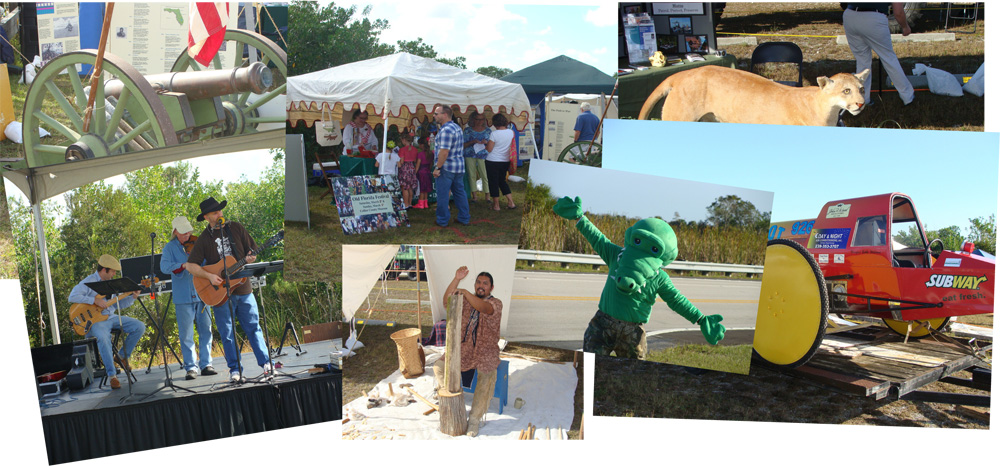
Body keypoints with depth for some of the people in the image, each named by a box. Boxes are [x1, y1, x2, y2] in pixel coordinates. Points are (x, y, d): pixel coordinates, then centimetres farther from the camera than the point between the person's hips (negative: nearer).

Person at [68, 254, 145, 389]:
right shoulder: (88, 282, -7)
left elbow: (118, 304, 17)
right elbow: (72, 297, -20)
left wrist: (132, 297, 0)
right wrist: (95, 300, -22)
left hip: (111, 317, 7)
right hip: (96, 320, -7)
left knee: (140, 327, -7)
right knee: (103, 338, -37)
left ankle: (122, 356, 8)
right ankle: (111, 375, -27)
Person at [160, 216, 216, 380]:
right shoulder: (170, 248, 3)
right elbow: (164, 266, -12)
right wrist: (184, 265, -27)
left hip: (201, 293, 2)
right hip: (183, 297, -2)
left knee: (206, 330, 4)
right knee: (186, 334, 1)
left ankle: (206, 364, 13)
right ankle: (191, 367, 9)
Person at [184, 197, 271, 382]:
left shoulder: (236, 228, 6)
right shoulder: (204, 239, -1)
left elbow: (252, 249, 10)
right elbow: (190, 265, -4)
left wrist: (251, 258, -13)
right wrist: (209, 276, -17)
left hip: (243, 288, 1)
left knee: (253, 327, 5)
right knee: (227, 333, 4)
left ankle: (265, 362, 12)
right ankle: (234, 369, 13)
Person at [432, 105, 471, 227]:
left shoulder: (446, 130, -20)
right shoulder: (457, 127, 13)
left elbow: (444, 152, -25)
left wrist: (437, 168, -20)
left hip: (446, 167, -9)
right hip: (459, 166, 10)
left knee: (443, 195, 1)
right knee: (459, 192, 16)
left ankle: (443, 220, 9)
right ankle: (464, 218, 22)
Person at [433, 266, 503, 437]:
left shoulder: (496, 304, -5)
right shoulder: (466, 300, 8)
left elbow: (484, 308, -29)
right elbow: (447, 302, -11)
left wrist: (465, 292, -41)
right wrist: (457, 279, -21)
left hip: (486, 352, -4)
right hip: (463, 348, 4)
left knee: (487, 379, -29)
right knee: (439, 367, -17)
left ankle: (474, 419, -15)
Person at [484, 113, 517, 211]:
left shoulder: (494, 134, -18)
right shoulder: (511, 133, -2)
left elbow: (489, 149, -14)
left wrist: (486, 143, 4)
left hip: (493, 161, -6)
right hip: (505, 161, 6)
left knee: (493, 182, 6)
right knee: (502, 181, 20)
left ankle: (496, 205, 11)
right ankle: (511, 202, 15)